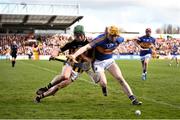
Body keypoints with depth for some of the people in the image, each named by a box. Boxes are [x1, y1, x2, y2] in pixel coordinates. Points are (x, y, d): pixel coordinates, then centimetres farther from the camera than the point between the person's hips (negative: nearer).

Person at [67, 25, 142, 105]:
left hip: (109, 60, 4)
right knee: (103, 83, -18)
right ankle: (104, 87, 22)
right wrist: (75, 55, -53)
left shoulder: (119, 39, -16)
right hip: (98, 62, -4)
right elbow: (86, 47, -42)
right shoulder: (100, 39, -31)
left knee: (120, 78, -10)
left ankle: (133, 98, -5)